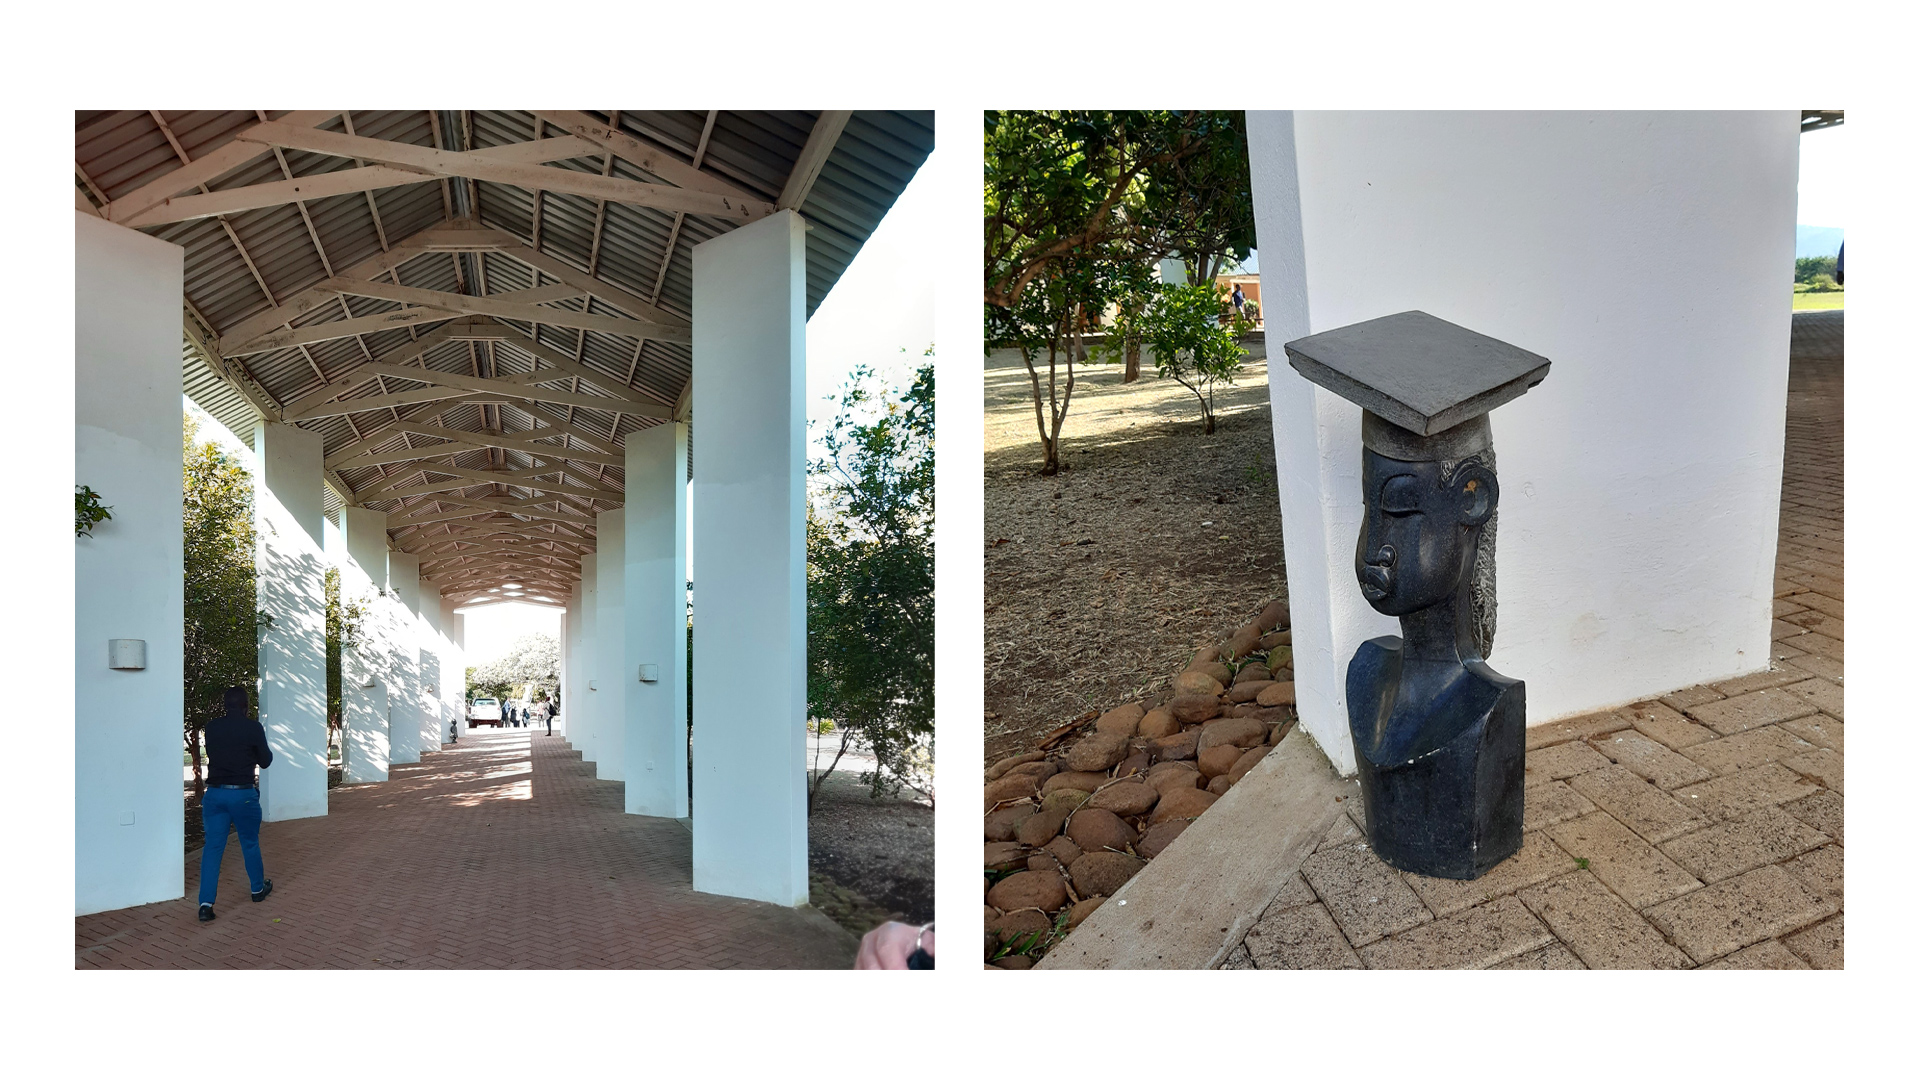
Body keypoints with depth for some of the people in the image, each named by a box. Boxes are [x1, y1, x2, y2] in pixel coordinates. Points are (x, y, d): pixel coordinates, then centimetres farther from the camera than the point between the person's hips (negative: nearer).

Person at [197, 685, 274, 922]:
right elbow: (265, 761, 0)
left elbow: (213, 753, 19)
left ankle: (206, 903, -3)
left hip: (215, 793, 3)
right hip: (243, 793, -3)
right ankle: (258, 889, 30)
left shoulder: (211, 727, 2)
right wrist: (259, 747, 19)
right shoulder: (253, 727, -9)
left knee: (213, 847, 4)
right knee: (250, 843, 13)